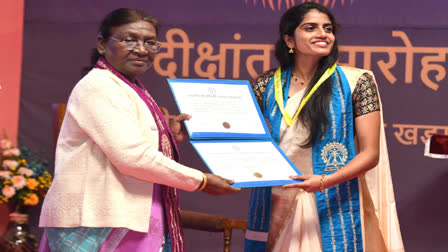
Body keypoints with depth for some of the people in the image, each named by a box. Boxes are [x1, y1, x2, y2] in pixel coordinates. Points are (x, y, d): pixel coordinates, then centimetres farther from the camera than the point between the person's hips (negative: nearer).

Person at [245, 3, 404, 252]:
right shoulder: (266, 86, 2)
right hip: (276, 210, 2)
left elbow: (370, 153, -7)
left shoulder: (357, 81, -5)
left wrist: (324, 181, -21)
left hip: (333, 210, -2)